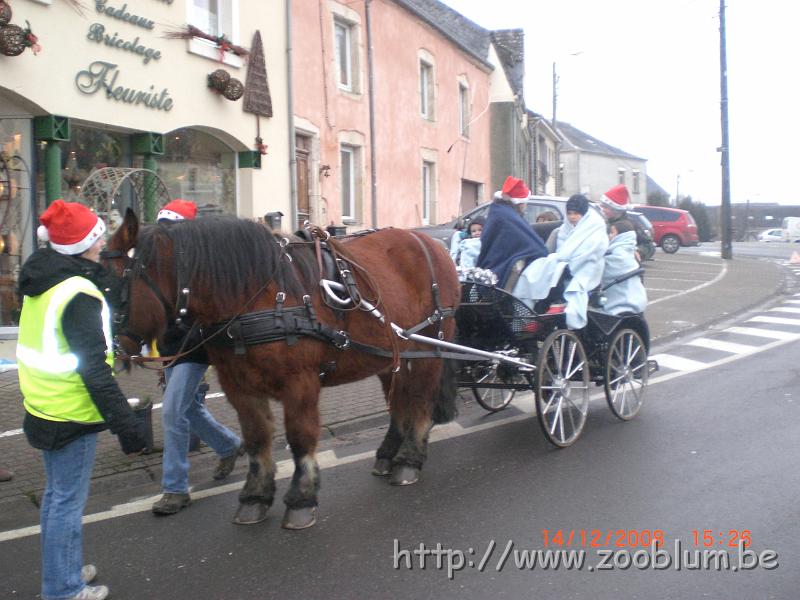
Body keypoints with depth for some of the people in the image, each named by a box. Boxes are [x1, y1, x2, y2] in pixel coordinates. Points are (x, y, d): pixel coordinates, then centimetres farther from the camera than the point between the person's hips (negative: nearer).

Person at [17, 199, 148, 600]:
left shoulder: (42, 281, 4)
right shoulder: (79, 295, -22)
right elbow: (94, 370, -25)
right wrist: (126, 425, -24)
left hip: (43, 405, 9)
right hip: (71, 413, -9)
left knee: (57, 494, 22)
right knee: (68, 501, 4)